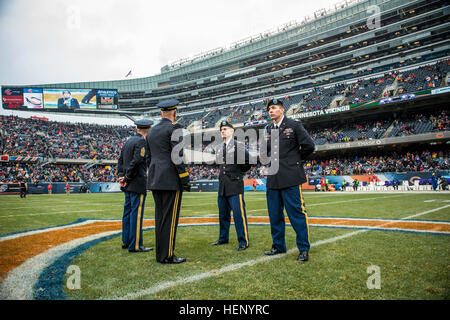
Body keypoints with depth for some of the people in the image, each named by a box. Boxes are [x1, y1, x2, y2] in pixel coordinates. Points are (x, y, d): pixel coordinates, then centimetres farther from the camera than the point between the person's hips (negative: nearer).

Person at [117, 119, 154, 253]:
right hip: (138, 183, -9)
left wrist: (121, 176, 8)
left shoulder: (128, 141, 16)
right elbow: (136, 162, -19)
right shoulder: (142, 142, -12)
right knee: (137, 212, -6)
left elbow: (120, 160, 16)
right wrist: (127, 178, -11)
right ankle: (135, 245, -2)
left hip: (128, 184, 9)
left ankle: (126, 241, 23)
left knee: (128, 211, 14)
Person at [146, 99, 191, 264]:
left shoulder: (152, 131, 16)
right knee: (170, 217, -3)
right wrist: (185, 179, -11)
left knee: (160, 216, 11)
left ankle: (160, 254, 18)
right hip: (171, 180, -8)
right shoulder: (173, 128, -8)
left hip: (155, 180, 8)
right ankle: (167, 255, 1)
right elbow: (177, 156, -15)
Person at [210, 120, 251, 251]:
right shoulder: (219, 147, 14)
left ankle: (243, 242, 2)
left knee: (238, 214, -6)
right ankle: (223, 238, 29)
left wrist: (238, 173, -1)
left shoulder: (238, 146, -5)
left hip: (235, 185, -7)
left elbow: (249, 162, -8)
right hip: (222, 186, 7)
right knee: (223, 214, 15)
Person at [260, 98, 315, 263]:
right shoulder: (267, 129, 14)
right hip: (273, 178, 6)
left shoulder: (294, 125, -1)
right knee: (275, 215, 12)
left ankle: (304, 249, 8)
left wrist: (295, 159, 5)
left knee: (296, 214, -4)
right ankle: (278, 246, 26)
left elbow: (308, 146, -5)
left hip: (290, 177, -6)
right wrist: (272, 160, 14)